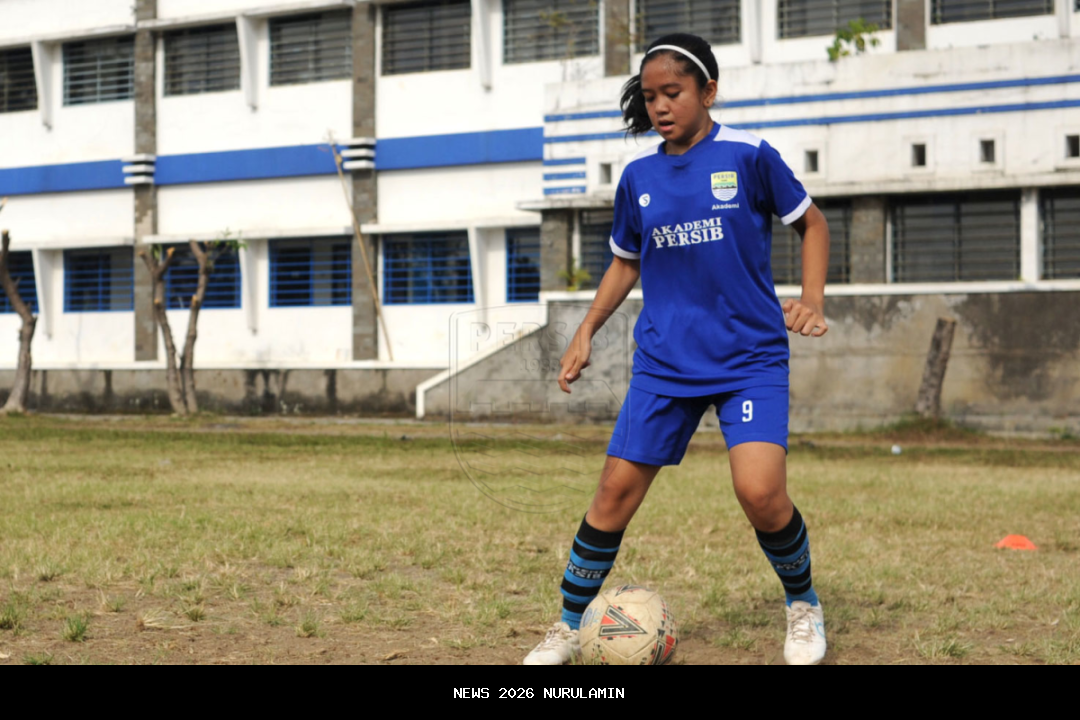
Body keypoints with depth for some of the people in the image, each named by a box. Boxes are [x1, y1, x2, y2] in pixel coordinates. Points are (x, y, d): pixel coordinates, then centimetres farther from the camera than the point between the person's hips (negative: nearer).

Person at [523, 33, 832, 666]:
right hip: (665, 361, 3)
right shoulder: (639, 176, 5)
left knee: (760, 492, -19)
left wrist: (812, 299, -8)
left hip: (750, 357, -3)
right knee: (617, 489, -1)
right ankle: (570, 627, 15)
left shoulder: (748, 156, -5)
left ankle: (804, 607, 9)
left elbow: (812, 222, 6)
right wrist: (587, 333, 13)